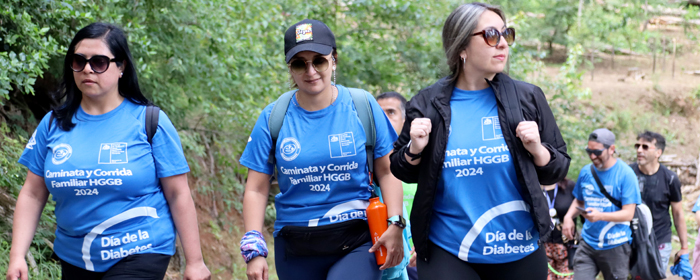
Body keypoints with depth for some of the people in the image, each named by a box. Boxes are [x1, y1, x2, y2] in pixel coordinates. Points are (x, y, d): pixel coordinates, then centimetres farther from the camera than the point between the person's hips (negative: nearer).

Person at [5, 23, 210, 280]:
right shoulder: (54, 124, 4)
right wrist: (17, 256, -3)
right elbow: (32, 195, 6)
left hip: (140, 257, -4)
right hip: (74, 259, 4)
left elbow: (178, 195, -5)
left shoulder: (149, 122, -6)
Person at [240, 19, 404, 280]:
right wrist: (254, 250, -5)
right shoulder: (273, 118, 2)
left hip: (356, 242, -2)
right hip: (296, 252, 2)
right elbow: (257, 190, 3)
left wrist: (395, 225, -6)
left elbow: (387, 172, 5)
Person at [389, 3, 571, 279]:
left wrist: (537, 149, -14)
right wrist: (415, 150, -11)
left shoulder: (527, 98, 0)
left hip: (519, 253, 1)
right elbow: (403, 173, 9)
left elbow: (558, 170, 5)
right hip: (446, 253, -1)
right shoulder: (428, 104, -1)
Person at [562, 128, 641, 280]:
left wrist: (600, 216, -30)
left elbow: (628, 213, -14)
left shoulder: (625, 174, -10)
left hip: (615, 246, -4)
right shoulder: (586, 172, 6)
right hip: (588, 243, 4)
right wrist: (568, 216, -2)